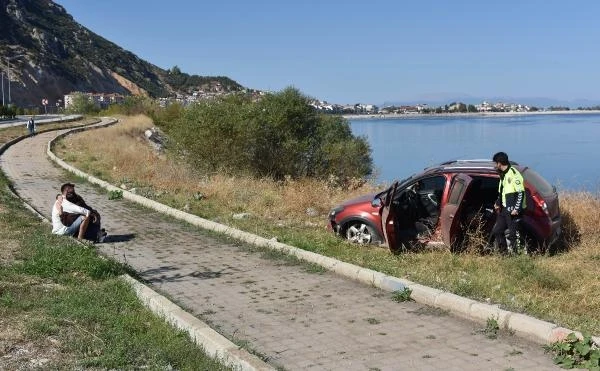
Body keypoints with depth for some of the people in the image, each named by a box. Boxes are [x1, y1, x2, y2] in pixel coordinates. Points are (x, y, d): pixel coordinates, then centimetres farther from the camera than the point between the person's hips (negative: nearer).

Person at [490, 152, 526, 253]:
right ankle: (504, 252, 20)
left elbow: (521, 192, -18)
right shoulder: (503, 174, 16)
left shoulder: (513, 174, -15)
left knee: (513, 235, -6)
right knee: (496, 231, 11)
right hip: (504, 209, 10)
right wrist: (498, 203, 16)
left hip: (513, 211, -10)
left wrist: (516, 209, -21)